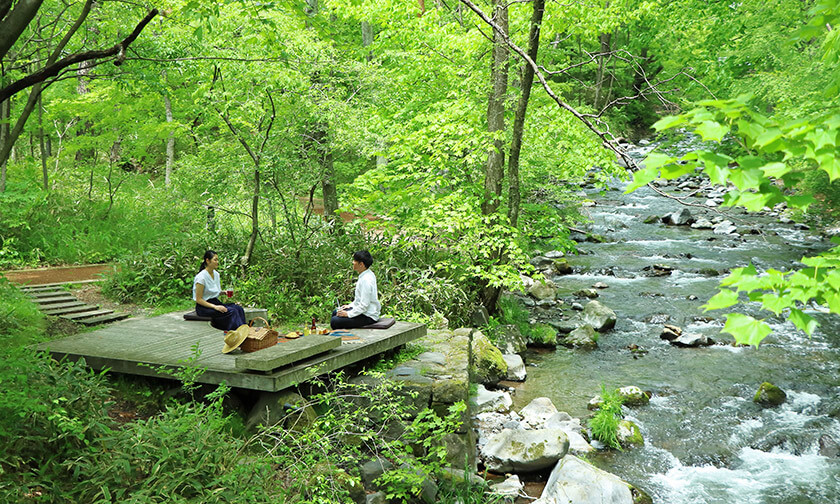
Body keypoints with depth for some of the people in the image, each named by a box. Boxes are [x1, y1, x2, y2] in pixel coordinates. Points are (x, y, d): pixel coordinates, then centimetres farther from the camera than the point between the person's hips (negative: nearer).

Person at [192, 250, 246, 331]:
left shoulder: (216, 274, 7)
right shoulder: (201, 277, -16)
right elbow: (199, 299, -17)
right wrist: (215, 307, -26)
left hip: (215, 302, 7)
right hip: (203, 306, -7)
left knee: (238, 308, -19)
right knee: (231, 311, -28)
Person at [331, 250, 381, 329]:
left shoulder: (366, 280, -26)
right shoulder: (367, 274, 5)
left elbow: (364, 306, -26)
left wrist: (348, 314, -18)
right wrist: (350, 305, 12)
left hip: (368, 316, -11)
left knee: (334, 321, -19)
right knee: (335, 312, 20)